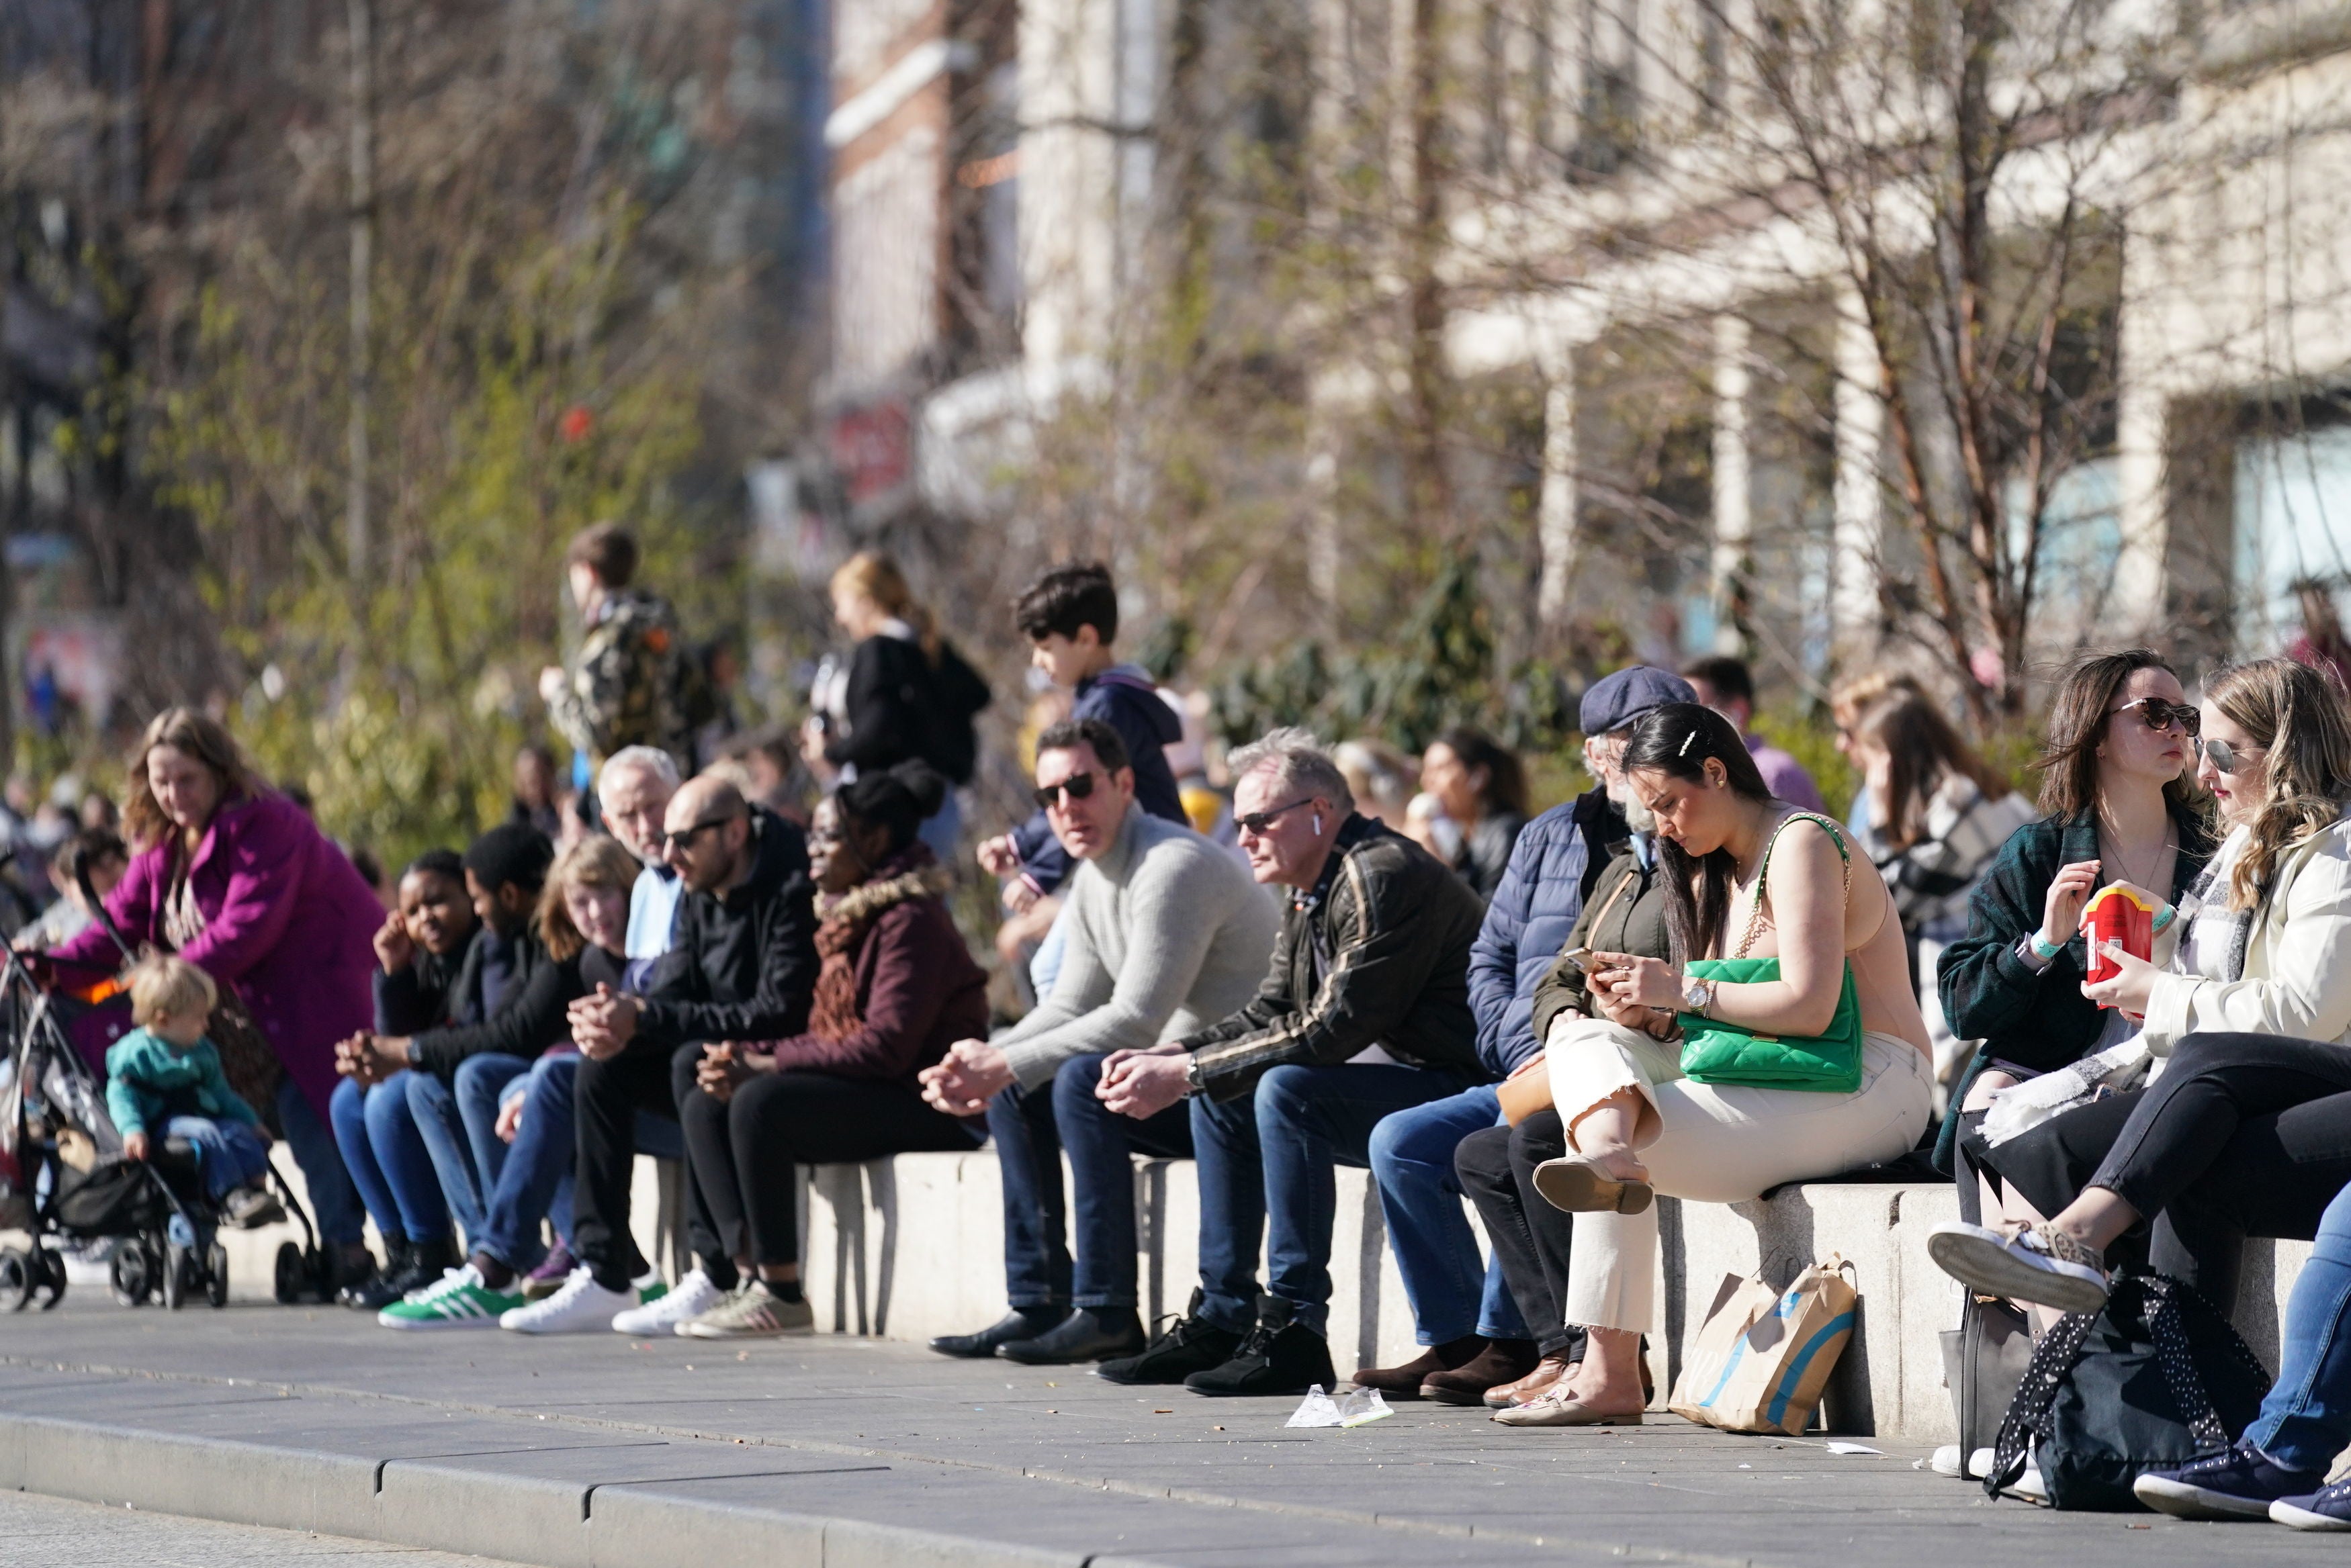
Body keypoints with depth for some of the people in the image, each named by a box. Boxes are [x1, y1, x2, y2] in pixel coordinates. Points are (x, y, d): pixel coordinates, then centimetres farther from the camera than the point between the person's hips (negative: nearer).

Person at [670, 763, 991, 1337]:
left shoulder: (909, 920, -14)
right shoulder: (844, 916, 16)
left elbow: (885, 1046, -23)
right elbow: (822, 1033, 14)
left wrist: (767, 1060, -19)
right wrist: (742, 1055, -6)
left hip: (920, 1102, -10)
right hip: (855, 1089, 10)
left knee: (760, 1103, -28)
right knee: (704, 1104, 0)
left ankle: (782, 1296, -22)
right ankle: (752, 1273, -10)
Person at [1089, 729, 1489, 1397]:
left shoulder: (1384, 878, -20)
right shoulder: (1312, 894, 12)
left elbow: (1329, 1033, -25)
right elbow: (1269, 1013, 15)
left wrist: (1185, 1073, -22)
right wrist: (1167, 1059, -3)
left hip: (1449, 1082, -11)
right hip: (1382, 1073, 11)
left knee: (1285, 1089, -29)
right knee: (1220, 1096, 12)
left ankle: (1293, 1332, -25)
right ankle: (1221, 1322, 11)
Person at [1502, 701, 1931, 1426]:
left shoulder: (1800, 843, -9)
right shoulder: (1717, 869, 20)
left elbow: (1807, 1006, -20)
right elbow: (1711, 1013, 15)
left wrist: (1681, 992, -13)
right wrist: (1648, 1008, -6)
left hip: (1865, 1093, -9)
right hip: (1774, 1081, 9)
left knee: (1642, 1136, -23)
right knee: (1584, 1038, -8)